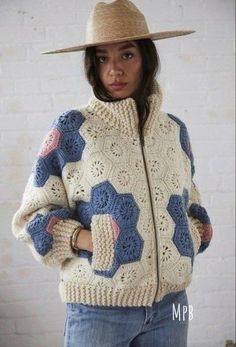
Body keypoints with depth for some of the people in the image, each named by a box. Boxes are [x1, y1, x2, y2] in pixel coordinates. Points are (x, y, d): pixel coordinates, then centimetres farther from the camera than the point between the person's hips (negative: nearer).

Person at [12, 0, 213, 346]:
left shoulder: (174, 129, 6)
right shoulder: (72, 128, -7)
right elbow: (33, 213, -4)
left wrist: (191, 237, 0)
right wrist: (87, 241, -18)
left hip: (169, 301, 4)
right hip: (100, 306, -4)